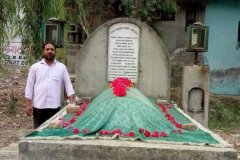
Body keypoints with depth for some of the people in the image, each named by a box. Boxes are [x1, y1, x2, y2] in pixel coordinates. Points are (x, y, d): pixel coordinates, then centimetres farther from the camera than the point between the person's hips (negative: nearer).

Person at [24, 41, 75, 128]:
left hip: (55, 106, 1)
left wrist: (72, 102, -6)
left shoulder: (62, 67, 6)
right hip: (38, 106, 0)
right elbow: (29, 86, 4)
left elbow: (68, 84, 6)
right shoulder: (35, 67, 4)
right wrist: (28, 104, -2)